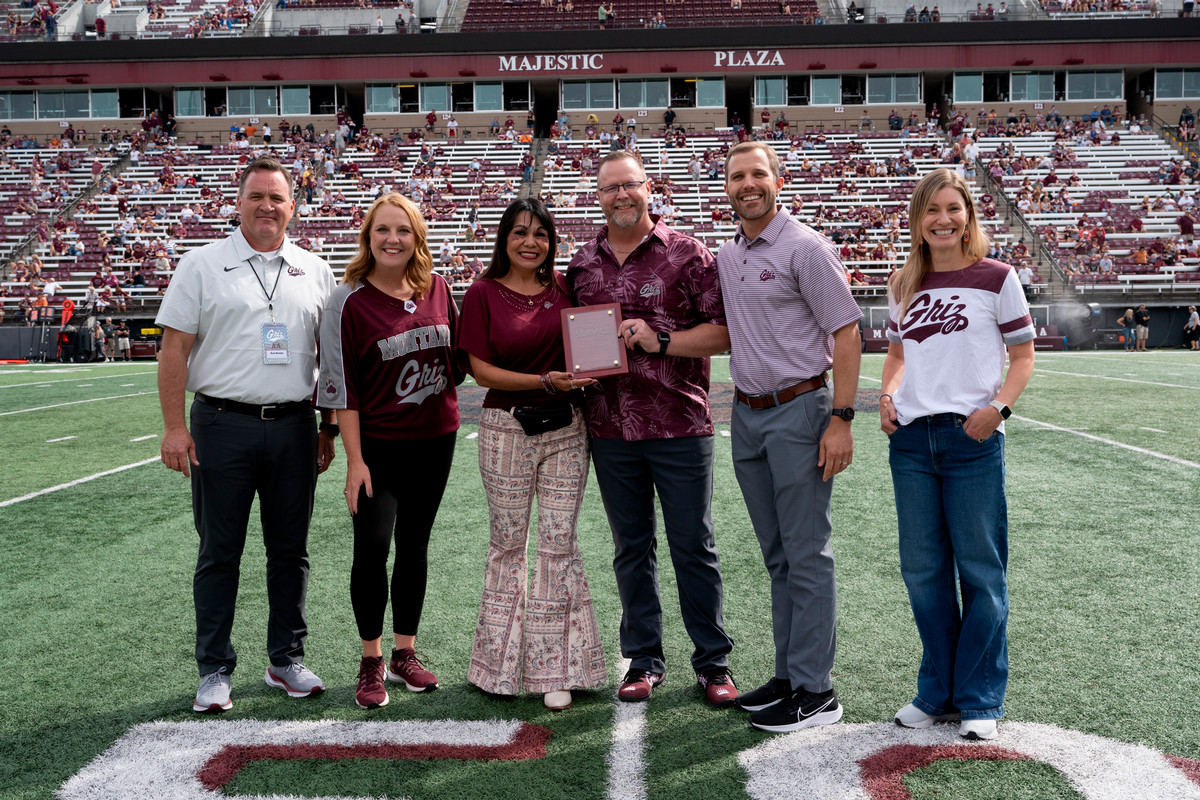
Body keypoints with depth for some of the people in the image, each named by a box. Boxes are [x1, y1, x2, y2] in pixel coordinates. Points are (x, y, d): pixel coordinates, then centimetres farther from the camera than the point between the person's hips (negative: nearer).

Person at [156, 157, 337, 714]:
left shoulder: (315, 272, 10)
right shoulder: (202, 265, 2)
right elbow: (174, 347, -1)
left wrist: (328, 427, 10)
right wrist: (175, 427, -9)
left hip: (294, 427, 3)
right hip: (223, 424, -2)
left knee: (290, 549, 10)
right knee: (219, 552, 4)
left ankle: (287, 660, 23)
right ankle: (214, 671, 16)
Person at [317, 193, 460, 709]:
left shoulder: (437, 289, 2)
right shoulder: (348, 300, -9)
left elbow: (457, 351, 18)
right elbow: (342, 386, -10)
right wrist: (354, 459, -13)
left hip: (435, 438, 4)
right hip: (378, 442, -4)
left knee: (414, 546, 11)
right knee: (372, 547, -8)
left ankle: (405, 653, 24)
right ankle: (371, 663, 9)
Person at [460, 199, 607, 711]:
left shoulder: (564, 288, 5)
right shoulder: (484, 294, -3)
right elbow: (481, 370, -8)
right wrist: (546, 381, -18)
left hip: (566, 428, 2)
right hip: (507, 429, -2)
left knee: (559, 543, 4)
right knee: (508, 544, 8)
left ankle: (555, 668, 14)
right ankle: (499, 664, 23)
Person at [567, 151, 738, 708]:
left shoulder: (686, 254, -2)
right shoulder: (582, 265, 11)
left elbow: (725, 330, -5)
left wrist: (660, 340, -15)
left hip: (680, 426, -4)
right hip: (610, 428, 4)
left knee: (694, 547, 4)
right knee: (630, 548, 12)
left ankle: (713, 662, 18)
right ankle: (643, 659, 25)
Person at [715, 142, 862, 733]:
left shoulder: (804, 248, -8)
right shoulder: (725, 256, 13)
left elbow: (845, 333, -12)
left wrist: (841, 419, -18)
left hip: (798, 411, -7)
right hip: (746, 414, 7)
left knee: (806, 556, -2)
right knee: (776, 556, 13)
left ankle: (814, 690, 6)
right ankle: (788, 675, 24)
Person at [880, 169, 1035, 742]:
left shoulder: (996, 277, 0)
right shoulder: (903, 285, 12)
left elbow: (1022, 356, 3)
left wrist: (999, 406, -14)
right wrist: (889, 394, 3)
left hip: (972, 438, -4)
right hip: (910, 438, 4)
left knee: (980, 569, 3)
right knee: (922, 569, 9)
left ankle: (980, 699, 17)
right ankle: (936, 692, 24)